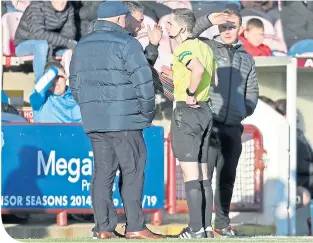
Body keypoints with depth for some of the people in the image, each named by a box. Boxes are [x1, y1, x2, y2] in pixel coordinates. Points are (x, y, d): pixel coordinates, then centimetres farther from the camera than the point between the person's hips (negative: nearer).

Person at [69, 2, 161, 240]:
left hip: (94, 121, 7)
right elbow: (143, 80, -12)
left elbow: (75, 84, 19)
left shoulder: (82, 46, 15)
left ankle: (104, 228, 5)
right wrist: (147, 112, 0)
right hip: (124, 120, -7)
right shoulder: (126, 43, -8)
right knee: (132, 171, -2)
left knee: (103, 171, 8)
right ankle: (135, 227, -4)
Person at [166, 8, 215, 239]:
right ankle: (206, 226, 10)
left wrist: (191, 93, -21)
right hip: (206, 111, 9)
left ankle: (196, 228, -10)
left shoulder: (183, 48, -13)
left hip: (186, 110, -9)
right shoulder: (205, 47, 13)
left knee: (190, 173, -8)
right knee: (202, 174, 10)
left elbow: (198, 69, -33)